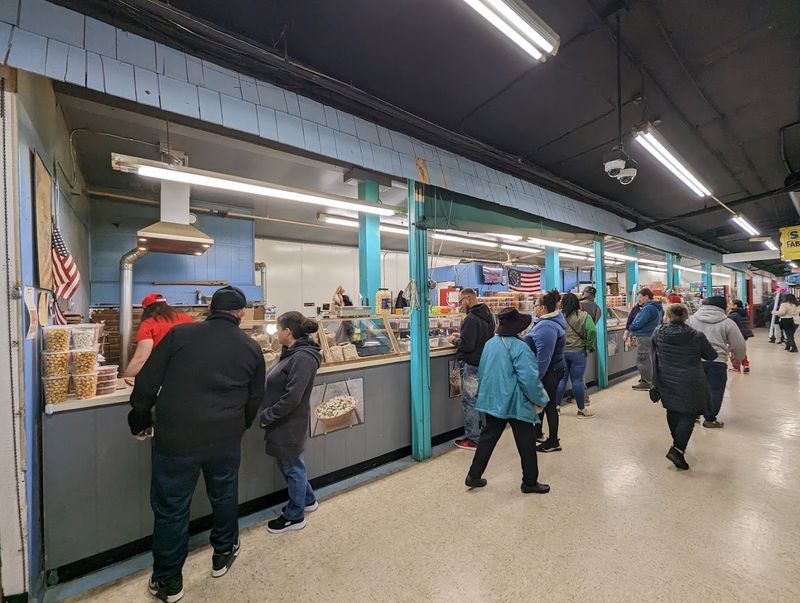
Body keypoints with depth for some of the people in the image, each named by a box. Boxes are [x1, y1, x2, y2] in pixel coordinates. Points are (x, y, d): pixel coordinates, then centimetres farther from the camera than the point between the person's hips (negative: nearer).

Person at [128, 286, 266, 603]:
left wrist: (140, 422, 14)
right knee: (224, 496, 24)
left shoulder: (179, 334, -8)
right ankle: (223, 554, 45)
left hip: (175, 437, -1)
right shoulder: (251, 347, -2)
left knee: (171, 508, 17)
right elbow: (254, 400, 5)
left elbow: (146, 383, -4)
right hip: (226, 439, 2)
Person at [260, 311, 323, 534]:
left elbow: (292, 397, -27)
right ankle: (307, 500, 44)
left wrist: (266, 416, -17)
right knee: (286, 463, 23)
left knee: (292, 466, 10)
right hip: (283, 422, 9)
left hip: (290, 423, -9)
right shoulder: (291, 353, 4)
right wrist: (267, 413, 3)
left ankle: (295, 517, 32)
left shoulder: (303, 358, -24)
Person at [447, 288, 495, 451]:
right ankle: (481, 433, 30)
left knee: (469, 401, 1)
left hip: (471, 365, -9)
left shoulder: (471, 319, -21)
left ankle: (473, 439, 11)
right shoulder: (488, 315, 10)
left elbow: (466, 346, -24)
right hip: (484, 362, 9)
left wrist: (454, 340, -7)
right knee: (479, 399, 19)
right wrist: (462, 336, 11)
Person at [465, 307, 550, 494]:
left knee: (488, 438, 16)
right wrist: (540, 399, -4)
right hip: (516, 404, -6)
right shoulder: (519, 347, -19)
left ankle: (474, 476, 23)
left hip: (492, 401, 6)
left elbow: (481, 372, 10)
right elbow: (529, 379, -20)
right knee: (526, 443, 13)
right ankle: (530, 482, 28)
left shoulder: (490, 344, 2)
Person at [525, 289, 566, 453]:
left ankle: (553, 442, 22)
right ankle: (538, 433, 38)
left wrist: (536, 377, -23)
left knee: (548, 405, 5)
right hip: (555, 368, 10)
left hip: (549, 372, -10)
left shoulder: (547, 326, -28)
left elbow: (543, 356, -29)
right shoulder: (554, 320, 6)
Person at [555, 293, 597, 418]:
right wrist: (588, 346, -3)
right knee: (577, 380, 5)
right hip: (578, 352, -2)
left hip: (560, 352, 2)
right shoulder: (583, 316, -5)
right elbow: (592, 330, -16)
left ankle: (556, 406, 19)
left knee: (561, 379, 12)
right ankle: (581, 409, 17)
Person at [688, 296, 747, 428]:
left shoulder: (692, 319, 4)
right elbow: (739, 345, 6)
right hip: (717, 361, -2)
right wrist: (738, 357, 25)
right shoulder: (727, 323, 0)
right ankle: (710, 419, 12)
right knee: (715, 390, 8)